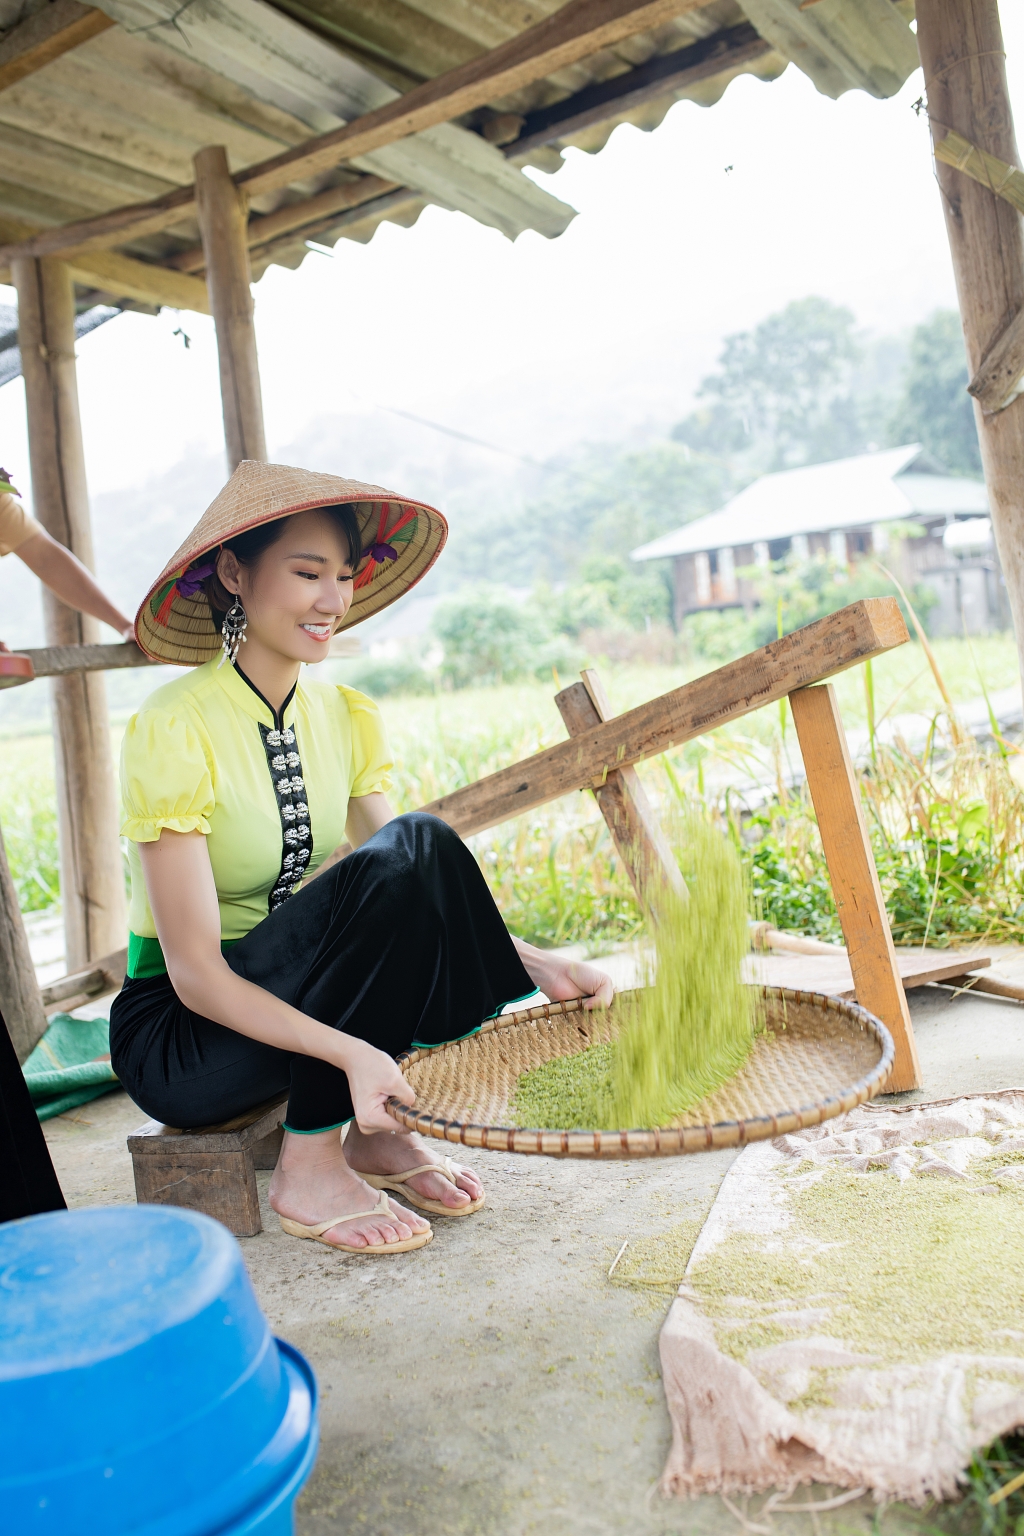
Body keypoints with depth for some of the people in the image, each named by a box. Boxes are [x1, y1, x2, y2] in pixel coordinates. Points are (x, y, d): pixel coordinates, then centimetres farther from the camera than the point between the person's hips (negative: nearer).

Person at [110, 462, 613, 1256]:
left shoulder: (347, 717, 0)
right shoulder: (174, 728, -20)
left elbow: (424, 902, -6)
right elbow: (196, 973, -23)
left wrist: (535, 963, -22)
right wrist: (350, 1049, -36)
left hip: (296, 1003, 6)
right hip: (179, 1039, -6)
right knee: (407, 851, -27)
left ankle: (381, 1128, -5)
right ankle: (309, 1164, -15)